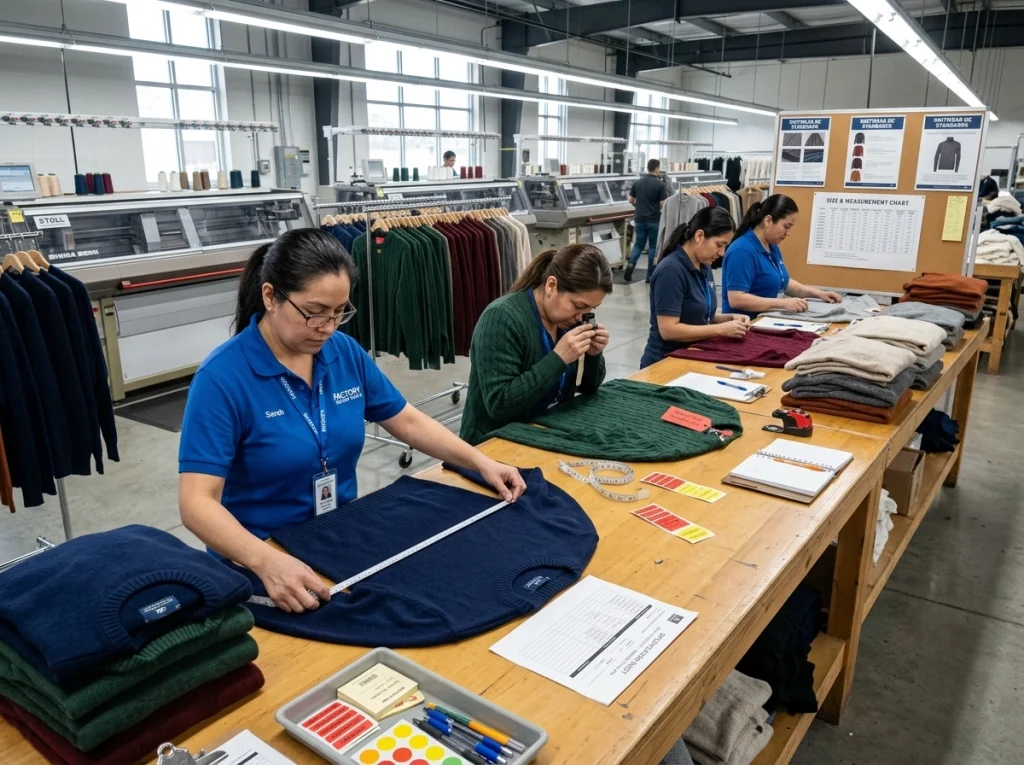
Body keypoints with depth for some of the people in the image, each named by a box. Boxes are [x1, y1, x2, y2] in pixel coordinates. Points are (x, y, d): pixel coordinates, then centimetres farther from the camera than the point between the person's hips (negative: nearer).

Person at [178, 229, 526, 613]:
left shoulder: (346, 352, -2)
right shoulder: (222, 378, -18)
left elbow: (408, 422, 9)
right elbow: (197, 502, -23)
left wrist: (481, 462, 0)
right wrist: (267, 561, -39)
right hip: (262, 562, -4)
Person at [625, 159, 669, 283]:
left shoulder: (637, 182, 2)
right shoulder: (660, 184, -10)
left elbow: (631, 200, 7)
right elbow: (663, 204, -12)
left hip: (639, 219, 4)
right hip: (654, 220, -3)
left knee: (638, 244, 13)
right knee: (653, 246, 7)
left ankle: (630, 265, -12)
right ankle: (650, 275, 9)